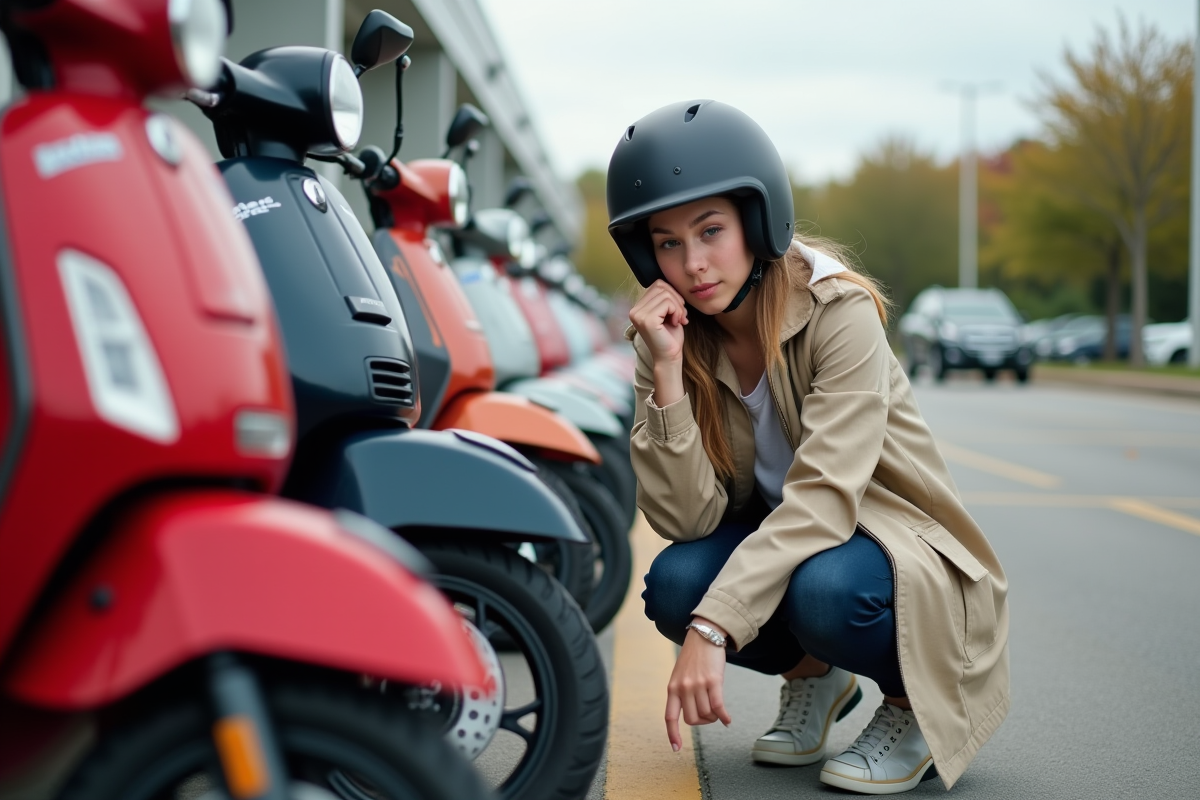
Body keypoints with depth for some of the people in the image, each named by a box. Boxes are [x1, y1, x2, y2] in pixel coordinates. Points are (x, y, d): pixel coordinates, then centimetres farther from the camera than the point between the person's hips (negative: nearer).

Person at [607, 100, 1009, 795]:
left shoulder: (840, 313, -22)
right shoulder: (672, 338, -9)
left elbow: (822, 498, -32)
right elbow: (688, 519, -18)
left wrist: (711, 630, -42)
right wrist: (667, 370, -29)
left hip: (901, 549, -4)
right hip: (777, 544, 5)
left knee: (823, 589, -36)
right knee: (675, 582, -25)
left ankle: (916, 702, -2)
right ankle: (814, 677, 6)